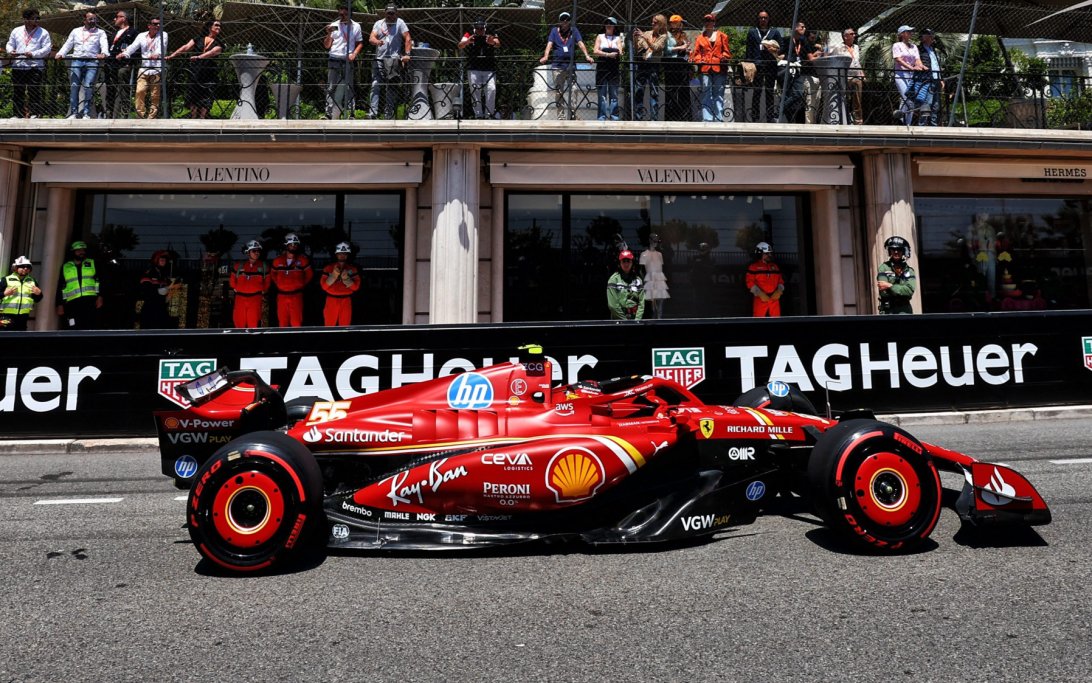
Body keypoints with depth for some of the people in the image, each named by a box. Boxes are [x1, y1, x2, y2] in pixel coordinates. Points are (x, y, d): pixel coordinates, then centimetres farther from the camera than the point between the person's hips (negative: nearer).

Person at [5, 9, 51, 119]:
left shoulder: (43, 32, 4)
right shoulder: (16, 31, 16)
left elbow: (47, 48, -5)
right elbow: (10, 44, 19)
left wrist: (33, 54, -16)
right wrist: (10, 51, -4)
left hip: (35, 67, -4)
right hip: (18, 66, 4)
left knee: (34, 92, -5)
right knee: (17, 92, 6)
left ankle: (35, 114, 0)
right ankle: (17, 114, 12)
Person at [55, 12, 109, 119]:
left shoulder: (100, 33, 14)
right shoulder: (76, 31, 21)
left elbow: (104, 44, -4)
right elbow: (68, 44, 17)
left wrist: (103, 53, -26)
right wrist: (60, 54, -1)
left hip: (92, 62, -2)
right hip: (76, 61, 2)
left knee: (87, 86, -14)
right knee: (74, 86, -7)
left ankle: (86, 113, -12)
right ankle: (73, 113, -7)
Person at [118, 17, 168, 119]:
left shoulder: (163, 35, 6)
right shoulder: (141, 36, 14)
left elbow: (162, 46, -12)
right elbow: (133, 46, 3)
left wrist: (157, 54, -34)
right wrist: (125, 53, -17)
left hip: (157, 69, -2)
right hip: (143, 69, 2)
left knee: (155, 95, -3)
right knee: (140, 91, -9)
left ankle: (152, 117, 4)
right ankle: (141, 115, -1)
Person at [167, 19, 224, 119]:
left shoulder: (219, 44, 4)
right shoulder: (199, 39, 11)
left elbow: (212, 52, -15)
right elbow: (185, 47, 3)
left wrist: (198, 57, -31)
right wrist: (171, 56, -7)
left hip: (208, 77, -2)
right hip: (195, 74, 2)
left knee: (205, 102, -4)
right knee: (193, 100, 3)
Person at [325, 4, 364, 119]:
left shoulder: (356, 26, 6)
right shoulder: (333, 26, 5)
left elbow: (360, 43, 13)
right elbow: (327, 46, 5)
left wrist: (354, 53, -4)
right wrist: (329, 34, -12)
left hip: (348, 61, 0)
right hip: (334, 60, 0)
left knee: (348, 87, 2)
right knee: (331, 87, -2)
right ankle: (329, 113, -2)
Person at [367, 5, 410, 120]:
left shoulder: (400, 23, 4)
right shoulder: (379, 23, 13)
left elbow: (408, 39, -4)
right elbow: (371, 38, 4)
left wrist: (407, 54, -16)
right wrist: (377, 41, -19)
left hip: (394, 60, -3)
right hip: (379, 59, 4)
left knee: (391, 87, -2)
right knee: (375, 85, -4)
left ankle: (388, 114, 3)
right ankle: (373, 113, -6)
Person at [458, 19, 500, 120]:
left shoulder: (491, 36, 4)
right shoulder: (469, 35, 2)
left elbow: (498, 44, -17)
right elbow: (460, 45, -14)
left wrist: (493, 42, -42)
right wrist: (467, 41, -38)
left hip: (489, 70, 0)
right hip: (473, 70, 0)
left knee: (491, 89, -14)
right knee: (475, 91, -2)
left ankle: (489, 114, -9)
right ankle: (478, 115, 3)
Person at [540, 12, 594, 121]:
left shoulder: (574, 30, 9)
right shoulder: (554, 30, 9)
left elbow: (580, 43, -2)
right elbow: (549, 44, -3)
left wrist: (587, 56, -18)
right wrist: (545, 56, -22)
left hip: (571, 65, 0)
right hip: (557, 66, 0)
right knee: (558, 93, 1)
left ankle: (571, 113, 0)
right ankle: (561, 117, 6)